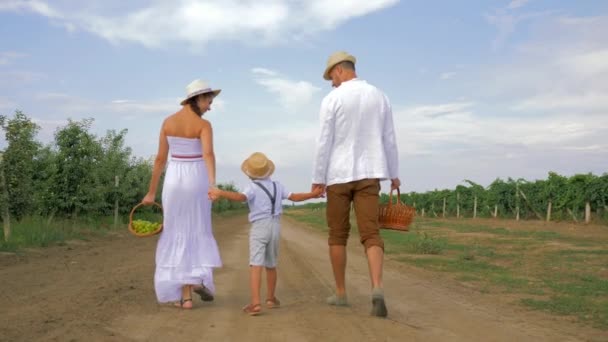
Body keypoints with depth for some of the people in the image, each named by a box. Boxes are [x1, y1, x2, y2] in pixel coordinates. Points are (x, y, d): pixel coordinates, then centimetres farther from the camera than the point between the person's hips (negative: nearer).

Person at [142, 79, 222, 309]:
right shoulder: (204, 125, -9)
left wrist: (152, 192, 7)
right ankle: (198, 278, -6)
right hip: (196, 182, -2)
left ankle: (185, 295, 4)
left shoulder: (168, 122, 2)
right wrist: (212, 184, -40)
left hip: (174, 181, 2)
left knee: (178, 236, 7)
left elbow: (160, 158, 3)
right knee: (197, 234, 15)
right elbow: (208, 154, -27)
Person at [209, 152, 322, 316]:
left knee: (255, 265, -13)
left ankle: (255, 303, -26)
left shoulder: (252, 187, -7)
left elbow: (241, 197, -27)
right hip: (275, 227, 5)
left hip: (259, 227, -5)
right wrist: (313, 194, 27)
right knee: (271, 264, 19)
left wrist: (221, 193, -38)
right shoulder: (277, 185, 8)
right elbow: (294, 197, 14)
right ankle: (270, 298, 32)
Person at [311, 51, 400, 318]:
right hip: (368, 174, 3)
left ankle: (340, 293, 16)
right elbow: (389, 140, 10)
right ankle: (377, 289, -26)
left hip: (339, 175, -2)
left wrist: (318, 178, -3)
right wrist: (394, 174, 19)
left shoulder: (332, 99, -6)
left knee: (338, 235, 11)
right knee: (371, 234, -4)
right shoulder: (380, 97, 7)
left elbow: (324, 142, -9)